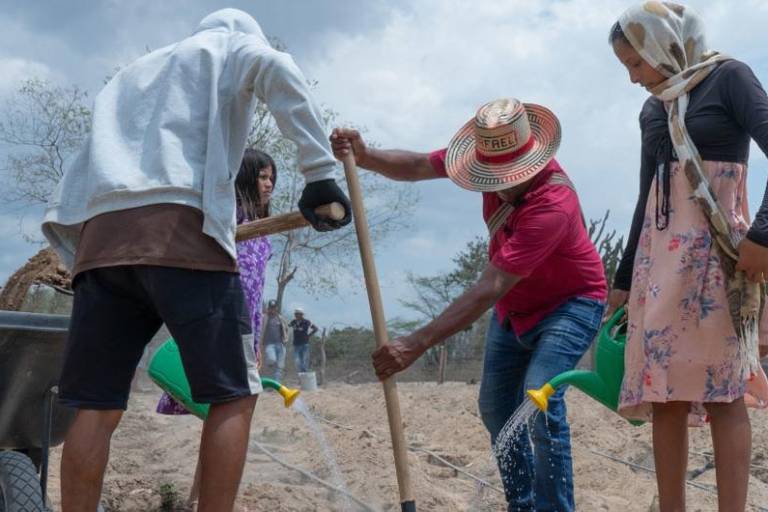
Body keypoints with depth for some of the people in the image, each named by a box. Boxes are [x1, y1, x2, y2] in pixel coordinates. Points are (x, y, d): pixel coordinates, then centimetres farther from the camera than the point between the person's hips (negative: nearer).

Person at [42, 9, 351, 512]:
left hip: (100, 235, 6)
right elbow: (275, 69, -4)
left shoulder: (133, 73, 38)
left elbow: (104, 156, 28)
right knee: (234, 396, -1)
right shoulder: (232, 47, 21)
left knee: (98, 408, 3)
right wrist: (320, 172, -7)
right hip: (181, 229, -5)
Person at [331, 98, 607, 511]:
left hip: (569, 304, -8)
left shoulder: (553, 203, -38)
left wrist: (417, 345, -47)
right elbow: (416, 167, -8)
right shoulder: (492, 158, -16)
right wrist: (365, 157, -31)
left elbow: (489, 288, -43)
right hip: (514, 307, 8)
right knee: (496, 410, 10)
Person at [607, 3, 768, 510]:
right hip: (659, 253, 6)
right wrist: (624, 278, 22)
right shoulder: (652, 111, 19)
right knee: (664, 392, -1)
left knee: (722, 389, -11)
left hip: (717, 249, -6)